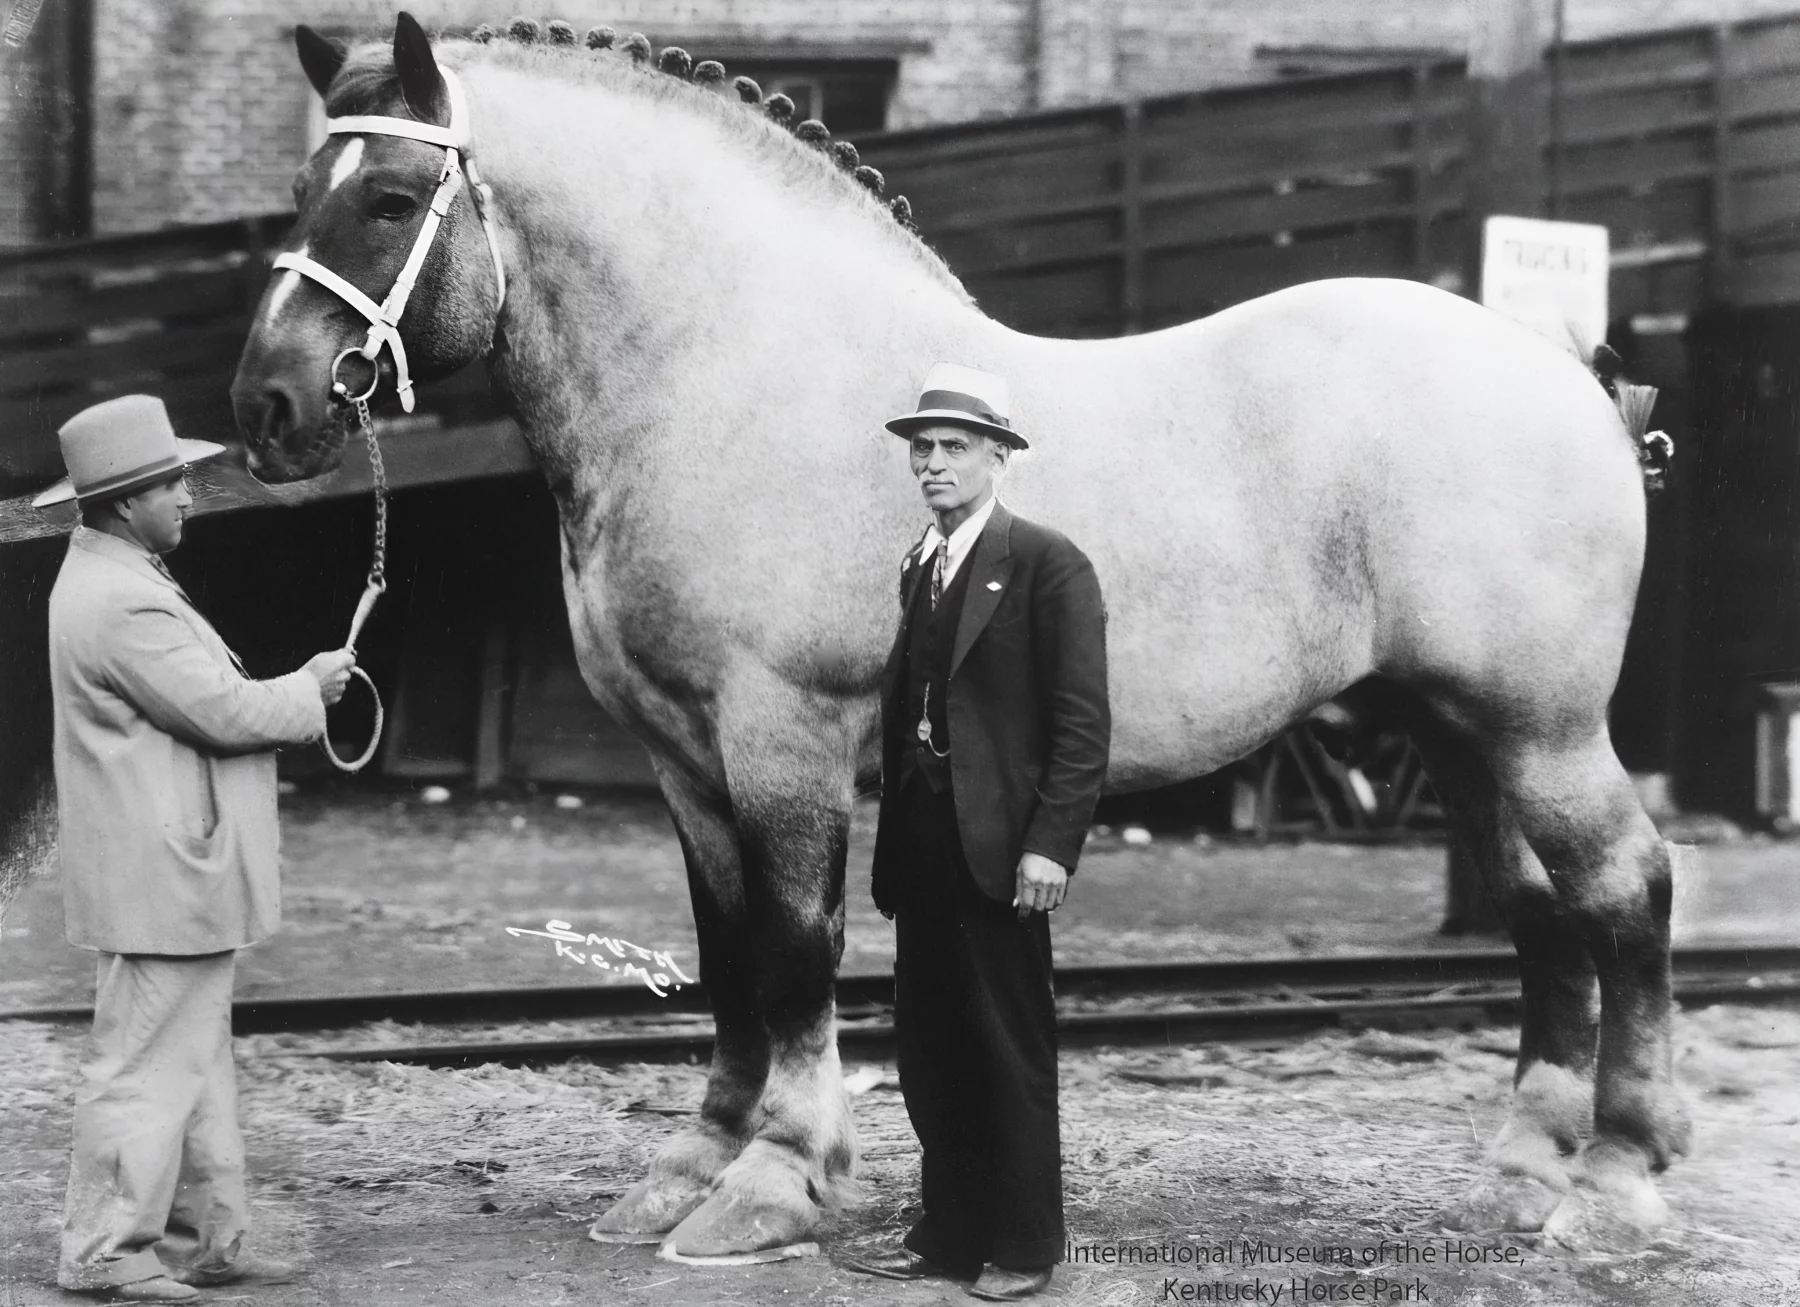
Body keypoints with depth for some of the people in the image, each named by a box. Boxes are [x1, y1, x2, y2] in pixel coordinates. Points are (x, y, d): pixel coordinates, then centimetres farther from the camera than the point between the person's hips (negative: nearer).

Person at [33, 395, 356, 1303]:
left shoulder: (109, 581, 14)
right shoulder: (123, 604, -21)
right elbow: (223, 713, -20)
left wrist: (289, 694, 7)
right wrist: (309, 691, -4)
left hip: (179, 872, 11)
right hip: (159, 880, -11)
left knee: (197, 1064, 15)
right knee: (146, 1066, -2)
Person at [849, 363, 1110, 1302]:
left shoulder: (1046, 564, -7)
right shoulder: (918, 569, 15)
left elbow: (1081, 721, -12)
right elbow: (905, 706, 13)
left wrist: (1050, 845, -18)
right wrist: (893, 839, 7)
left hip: (997, 845, -7)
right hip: (921, 839, 7)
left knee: (1010, 1048, 2)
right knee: (930, 1047, 10)